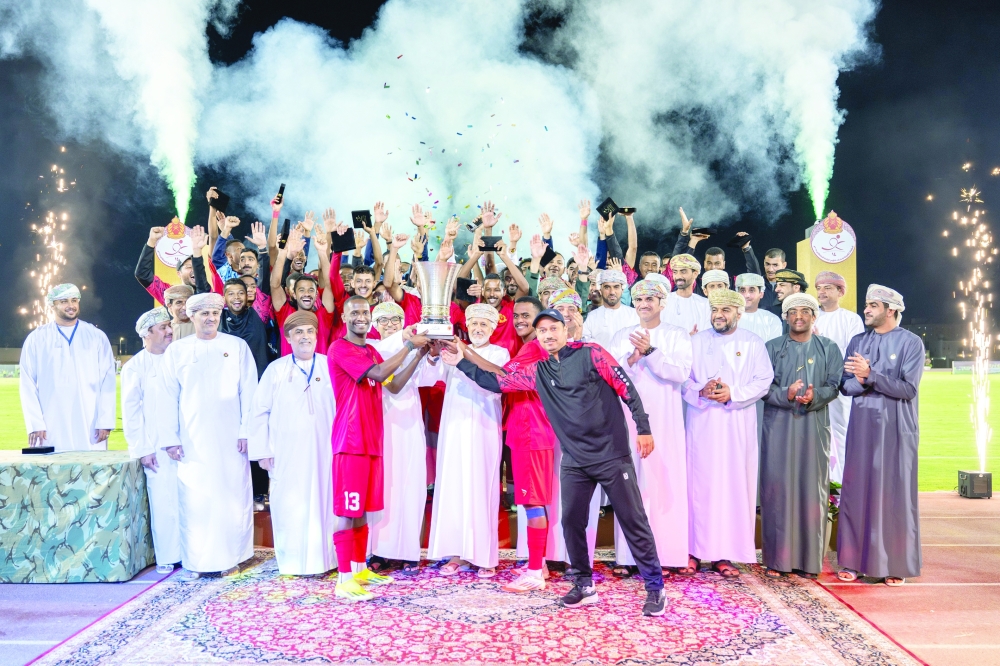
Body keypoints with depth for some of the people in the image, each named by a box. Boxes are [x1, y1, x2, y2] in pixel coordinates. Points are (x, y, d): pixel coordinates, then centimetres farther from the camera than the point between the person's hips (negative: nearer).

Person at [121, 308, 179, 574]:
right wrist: (142, 449, -4)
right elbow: (131, 412, 1)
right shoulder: (135, 367, 3)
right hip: (158, 448, -2)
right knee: (164, 502, -1)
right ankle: (167, 557, 12)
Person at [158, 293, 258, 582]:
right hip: (192, 441, 1)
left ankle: (231, 557, 15)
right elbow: (169, 398, 5)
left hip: (230, 439, 0)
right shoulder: (176, 351, 7)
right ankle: (195, 561, 13)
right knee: (194, 500, 1)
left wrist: (247, 431, -5)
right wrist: (170, 438, -1)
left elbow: (248, 392, 1)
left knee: (233, 498, 3)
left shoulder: (237, 346, 4)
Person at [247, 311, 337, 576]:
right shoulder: (276, 370, 3)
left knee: (323, 503, 4)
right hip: (287, 453, 0)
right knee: (289, 507, 3)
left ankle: (323, 560, 16)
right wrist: (262, 451, 0)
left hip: (323, 451, 0)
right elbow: (259, 412, 4)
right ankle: (291, 563, 16)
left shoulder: (331, 367, 3)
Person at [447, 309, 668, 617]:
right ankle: (584, 586, 23)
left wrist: (643, 428, -12)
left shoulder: (590, 354, -6)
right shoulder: (536, 372, 8)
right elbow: (497, 383, 13)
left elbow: (626, 387, -8)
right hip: (574, 461, 5)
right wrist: (462, 363, 11)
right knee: (571, 523, 5)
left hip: (612, 455, -4)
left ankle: (655, 588, 12)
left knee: (634, 522, 1)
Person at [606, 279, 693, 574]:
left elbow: (682, 372, -8)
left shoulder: (677, 335, 6)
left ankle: (666, 551, 5)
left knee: (665, 479, -3)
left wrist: (650, 352, -18)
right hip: (629, 418, 2)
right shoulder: (622, 336, 14)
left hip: (664, 420, -1)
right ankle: (630, 554, 5)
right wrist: (630, 359, -14)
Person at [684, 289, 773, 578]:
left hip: (738, 424, 0)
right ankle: (696, 549, 6)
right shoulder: (697, 341, 10)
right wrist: (701, 391, -14)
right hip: (702, 422, 0)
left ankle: (724, 553, 5)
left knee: (734, 483, -1)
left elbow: (763, 380, 0)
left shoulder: (753, 343, 8)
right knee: (699, 482, -1)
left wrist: (733, 394, -14)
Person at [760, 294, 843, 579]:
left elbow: (834, 384, 3)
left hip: (814, 427, 1)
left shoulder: (828, 348, 12)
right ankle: (776, 558, 4)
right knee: (777, 488, -3)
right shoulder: (773, 348, 11)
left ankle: (808, 559, 9)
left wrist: (814, 397, -18)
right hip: (778, 426, 0)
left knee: (812, 488, 1)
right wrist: (786, 395, -18)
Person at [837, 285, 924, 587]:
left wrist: (870, 376, -20)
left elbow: (908, 388, -12)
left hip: (896, 427, -3)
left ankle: (895, 564, 14)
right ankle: (853, 559, 13)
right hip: (862, 425, 3)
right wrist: (864, 382, -15)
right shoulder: (857, 342, 9)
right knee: (856, 490, 4)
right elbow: (845, 385, 5)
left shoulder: (911, 343, -3)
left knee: (895, 493, 2)